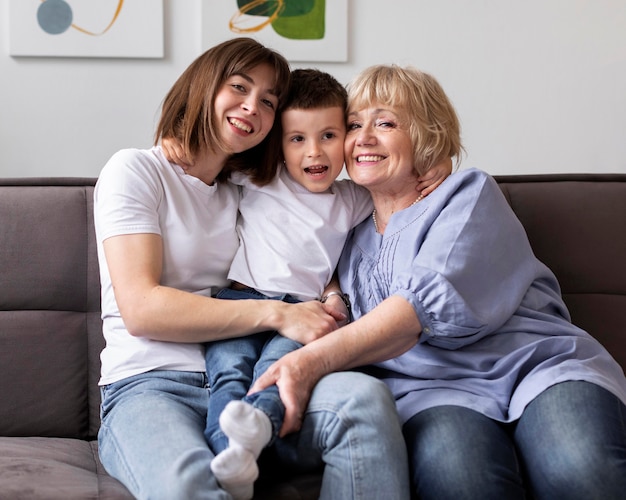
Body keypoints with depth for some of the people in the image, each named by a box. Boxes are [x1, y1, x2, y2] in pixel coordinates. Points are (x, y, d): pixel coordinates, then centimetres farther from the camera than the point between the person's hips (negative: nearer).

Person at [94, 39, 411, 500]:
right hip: (151, 387, -5)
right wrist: (276, 314, -14)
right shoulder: (137, 170, 4)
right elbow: (141, 308, -9)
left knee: (365, 395, -28)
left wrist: (326, 304, 0)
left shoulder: (246, 196, 22)